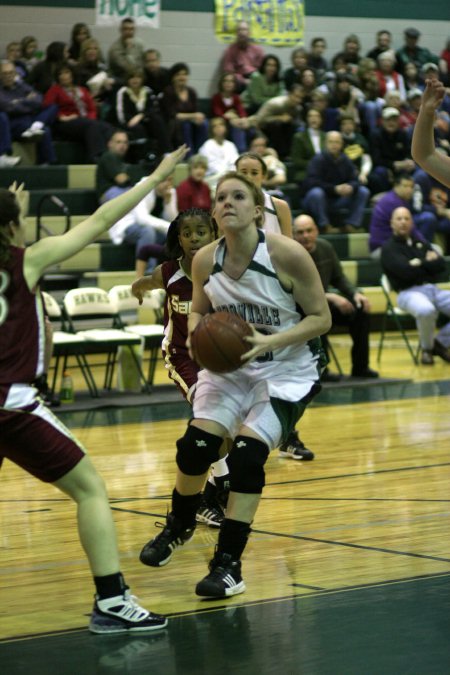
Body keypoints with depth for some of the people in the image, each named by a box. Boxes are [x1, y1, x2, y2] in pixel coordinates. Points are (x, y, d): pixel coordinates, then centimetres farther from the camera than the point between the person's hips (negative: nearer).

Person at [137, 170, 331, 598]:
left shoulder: (287, 255, -22)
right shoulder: (205, 260, -10)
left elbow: (321, 318, -16)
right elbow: (197, 312, 8)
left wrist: (268, 342, -29)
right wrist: (198, 333, -16)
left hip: (286, 372, -3)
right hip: (228, 366, 4)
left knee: (246, 454, -18)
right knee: (196, 445, -9)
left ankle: (229, 563, -3)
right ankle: (179, 526, 24)